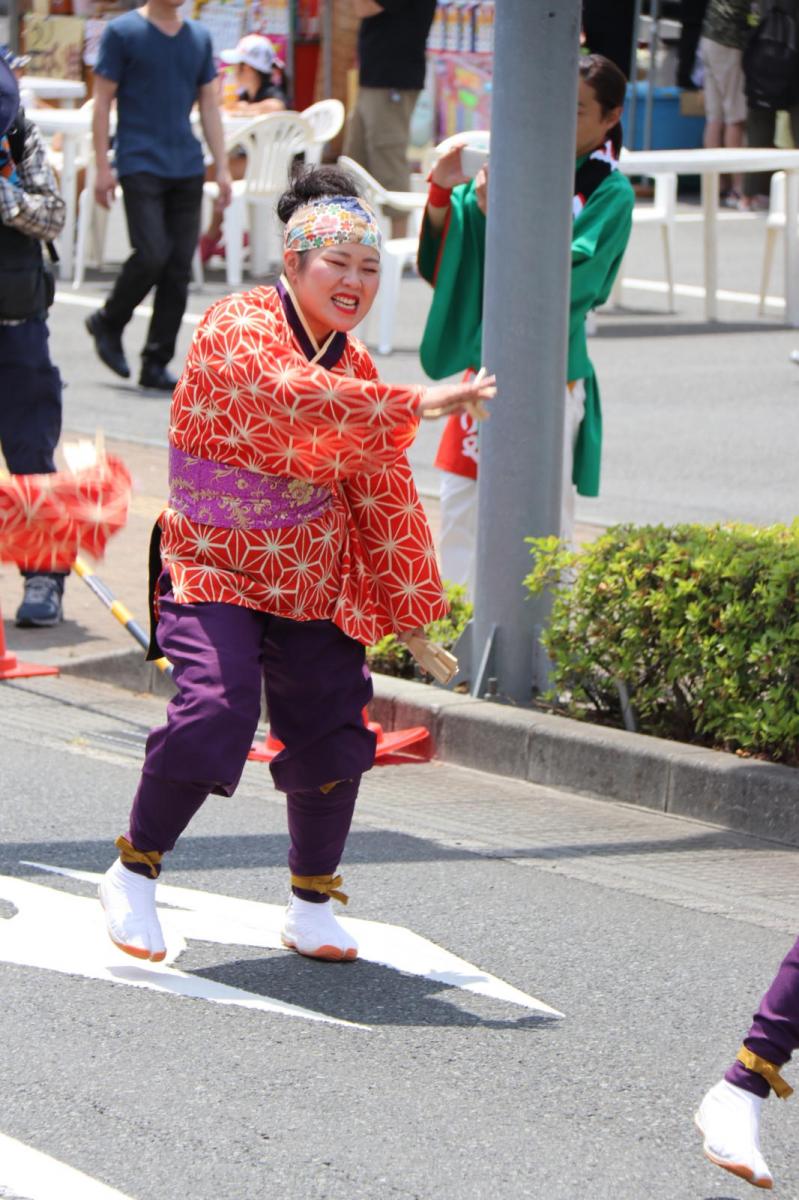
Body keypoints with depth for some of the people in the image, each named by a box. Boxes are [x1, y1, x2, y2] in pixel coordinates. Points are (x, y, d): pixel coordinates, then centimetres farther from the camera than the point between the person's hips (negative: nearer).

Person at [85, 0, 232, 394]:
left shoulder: (199, 37, 12)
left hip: (186, 166, 5)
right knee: (151, 254, -17)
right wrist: (103, 167, -9)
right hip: (140, 164, -5)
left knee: (179, 267, 1)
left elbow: (209, 106, 15)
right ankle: (107, 323, 10)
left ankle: (156, 364, 8)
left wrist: (222, 167, 9)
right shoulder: (123, 32, -2)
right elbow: (102, 101, -3)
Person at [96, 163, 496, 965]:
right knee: (216, 710, -22)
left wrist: (411, 611, 17)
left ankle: (311, 906, 21)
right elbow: (292, 393, -35)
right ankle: (133, 876, -1)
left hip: (315, 582, 6)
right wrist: (417, 404, -39)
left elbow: (382, 492, 15)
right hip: (215, 568, -6)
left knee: (334, 734, 0)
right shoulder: (237, 328, -14)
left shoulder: (354, 365, 7)